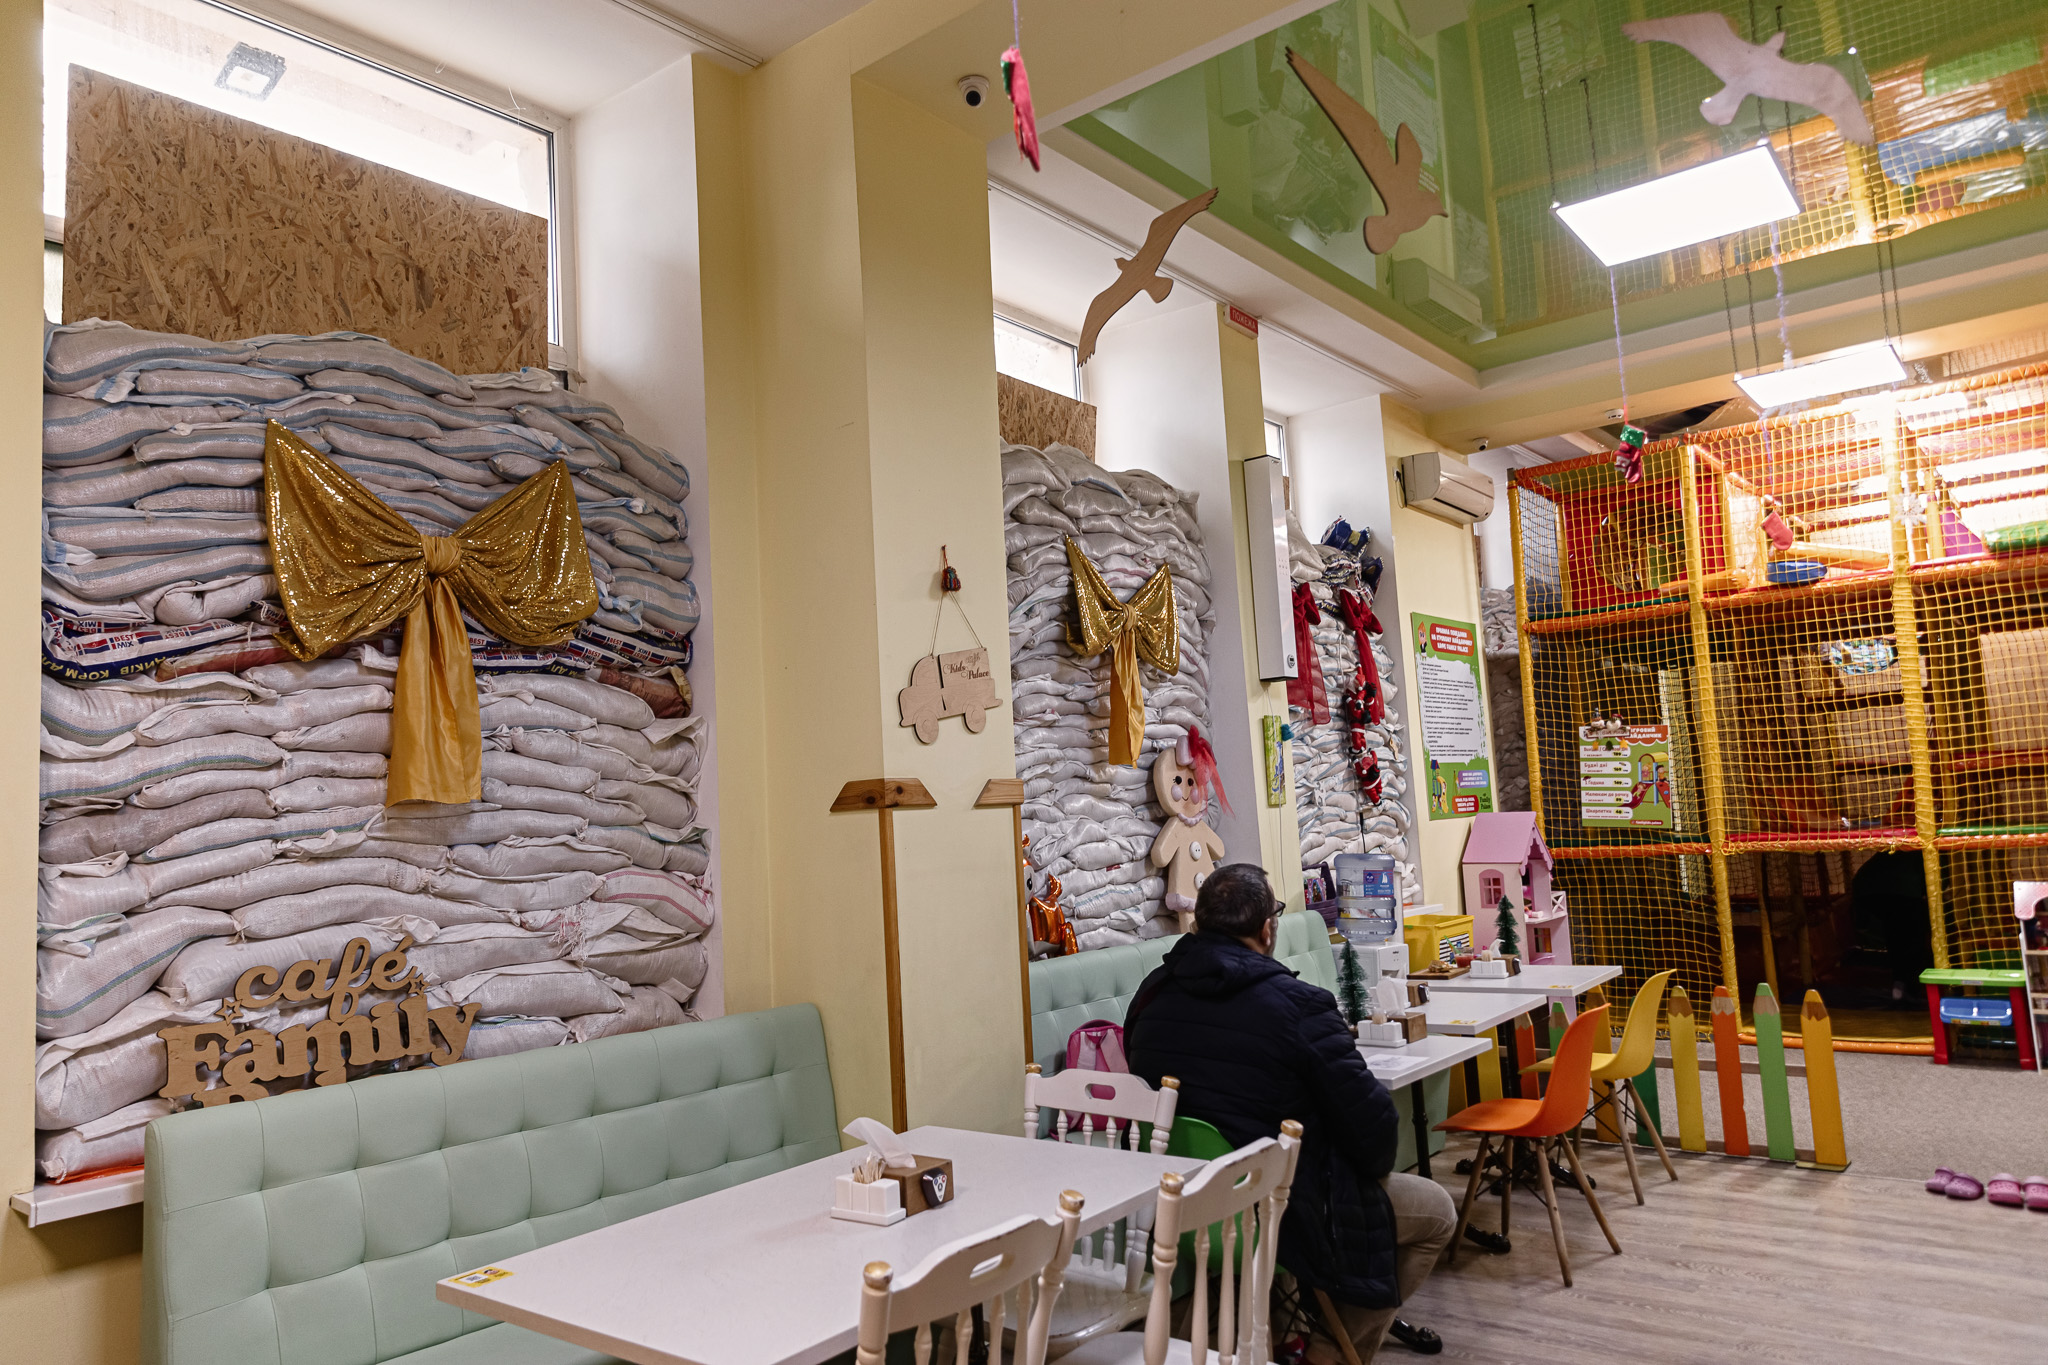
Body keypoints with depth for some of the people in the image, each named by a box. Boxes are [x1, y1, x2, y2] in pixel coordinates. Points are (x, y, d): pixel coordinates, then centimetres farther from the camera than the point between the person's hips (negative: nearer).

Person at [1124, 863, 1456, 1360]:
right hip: (1287, 1214, -7)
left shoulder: (1148, 997, -3)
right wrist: (1377, 1164, 6)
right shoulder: (1296, 1004, -22)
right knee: (1437, 1210, 17)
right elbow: (1369, 1119, -18)